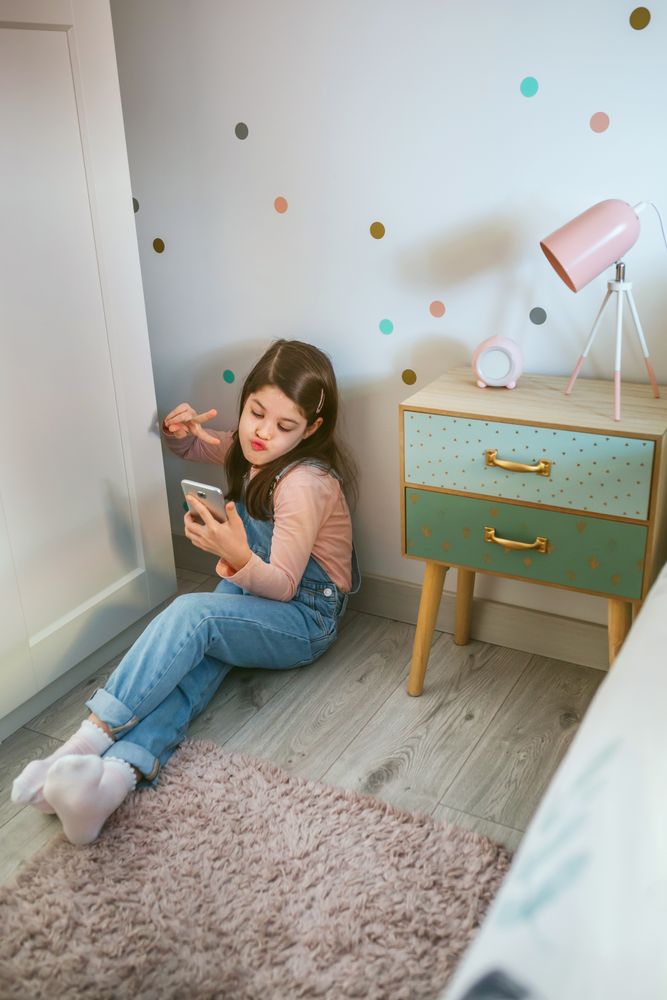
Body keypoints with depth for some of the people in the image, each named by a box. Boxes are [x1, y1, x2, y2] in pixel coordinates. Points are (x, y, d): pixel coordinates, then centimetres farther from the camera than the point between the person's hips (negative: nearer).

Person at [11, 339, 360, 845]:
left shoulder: (304, 482, -22)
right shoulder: (255, 450, 1)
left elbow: (282, 585, -22)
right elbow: (197, 448, 21)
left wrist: (237, 557, -43)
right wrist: (179, 429, -4)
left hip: (304, 618, -7)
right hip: (249, 593, 7)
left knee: (191, 614, -34)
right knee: (191, 663, -26)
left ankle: (89, 740, -36)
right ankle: (120, 772, -47)